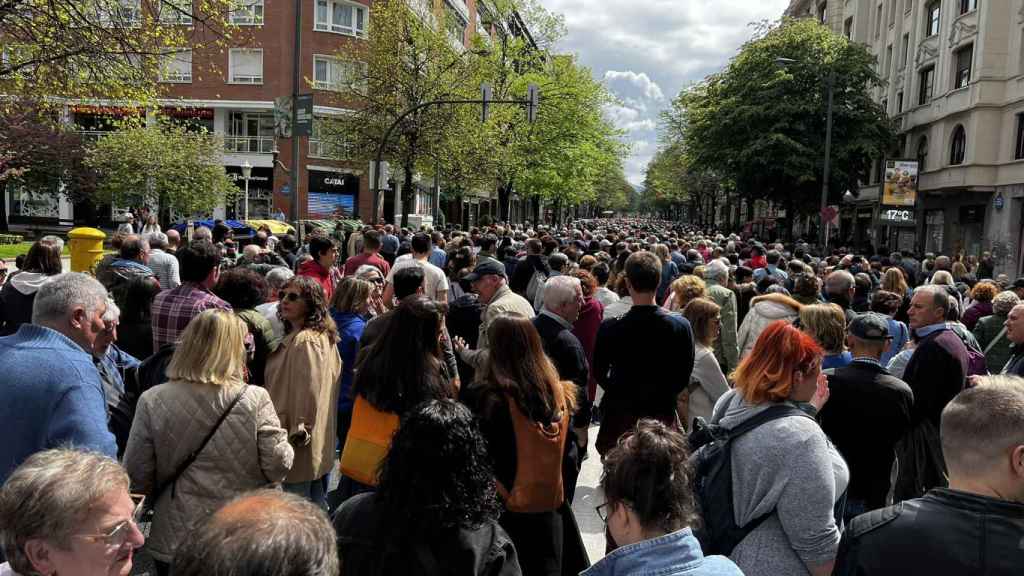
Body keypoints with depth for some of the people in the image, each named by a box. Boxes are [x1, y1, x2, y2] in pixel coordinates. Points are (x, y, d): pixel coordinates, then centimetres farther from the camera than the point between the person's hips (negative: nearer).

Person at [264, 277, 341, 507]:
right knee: (317, 506, 19)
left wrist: (298, 433, -13)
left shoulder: (304, 341, -18)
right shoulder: (323, 337, 12)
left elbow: (308, 393, -22)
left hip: (300, 447, -10)